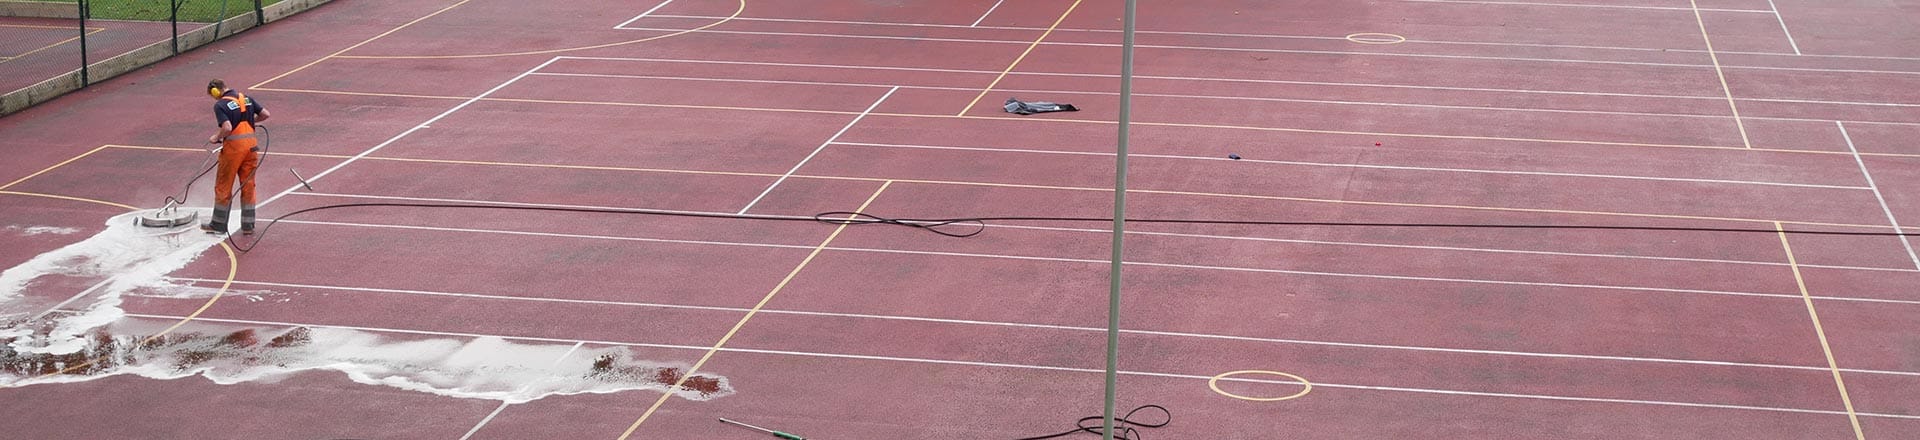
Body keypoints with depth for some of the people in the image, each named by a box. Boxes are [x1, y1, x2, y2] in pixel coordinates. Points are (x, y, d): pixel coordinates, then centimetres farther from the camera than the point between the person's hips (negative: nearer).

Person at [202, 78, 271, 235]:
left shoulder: (220, 105, -10)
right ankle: (248, 225, 13)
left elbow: (227, 128, -22)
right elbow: (266, 114, 8)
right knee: (248, 186, 12)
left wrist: (216, 138, -3)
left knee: (223, 186, 8)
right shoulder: (246, 98, 8)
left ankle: (218, 224, 15)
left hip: (233, 146, -6)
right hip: (251, 144, 6)